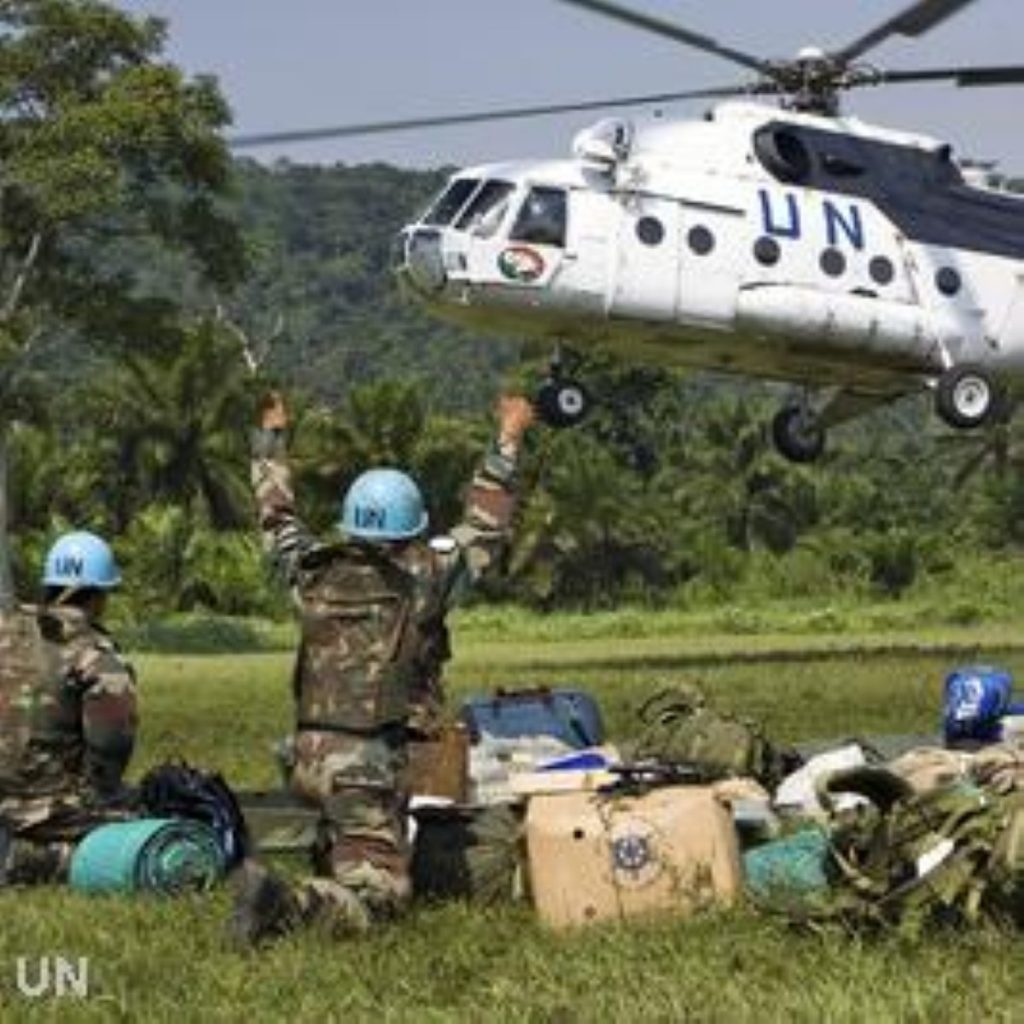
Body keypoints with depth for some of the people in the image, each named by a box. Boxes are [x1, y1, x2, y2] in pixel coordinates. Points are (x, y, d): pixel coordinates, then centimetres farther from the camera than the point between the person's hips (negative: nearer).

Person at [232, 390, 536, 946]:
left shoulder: (314, 575, 5)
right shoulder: (420, 581, -6)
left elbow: (277, 519, 23)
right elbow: (484, 531, 5)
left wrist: (271, 437, 35)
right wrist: (506, 442, 14)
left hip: (313, 752, 6)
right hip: (372, 762, -6)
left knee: (335, 868, 24)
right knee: (379, 892, -6)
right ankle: (286, 904, -30)